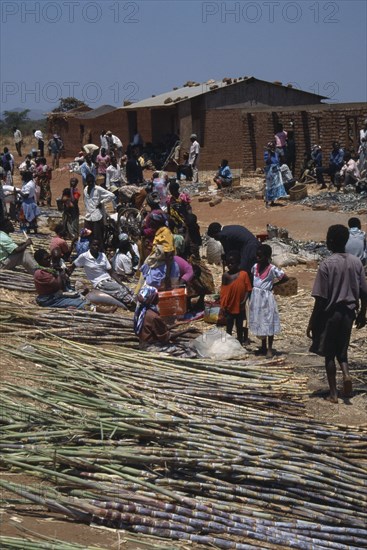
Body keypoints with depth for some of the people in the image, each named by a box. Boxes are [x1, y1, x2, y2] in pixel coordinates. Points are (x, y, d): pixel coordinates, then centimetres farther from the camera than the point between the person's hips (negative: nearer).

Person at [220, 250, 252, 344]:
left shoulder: (243, 274, -8)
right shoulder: (225, 275, -3)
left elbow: (247, 289, -5)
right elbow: (223, 291, 1)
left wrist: (244, 301, -18)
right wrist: (222, 306, -3)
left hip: (239, 307, -1)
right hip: (228, 307, 1)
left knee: (239, 327, 13)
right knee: (228, 328, 11)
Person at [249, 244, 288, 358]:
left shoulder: (272, 269, -14)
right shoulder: (255, 266, 1)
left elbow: (285, 278, -10)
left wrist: (273, 285, -6)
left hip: (266, 297, -6)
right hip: (256, 297, 6)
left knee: (268, 323, 3)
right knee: (259, 322, 14)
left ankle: (269, 349, 13)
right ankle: (263, 347, 27)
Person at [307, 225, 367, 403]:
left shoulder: (326, 264, -15)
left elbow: (321, 299, -15)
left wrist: (312, 322, -7)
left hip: (330, 313, -4)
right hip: (348, 313, 4)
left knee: (329, 354, 10)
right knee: (342, 350, 21)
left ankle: (333, 393, 12)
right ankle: (346, 374, -6)